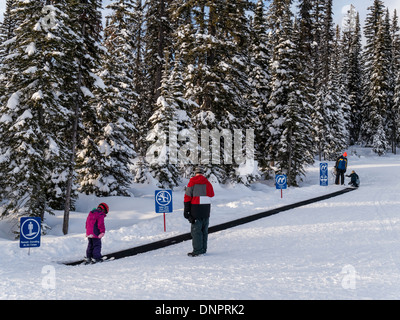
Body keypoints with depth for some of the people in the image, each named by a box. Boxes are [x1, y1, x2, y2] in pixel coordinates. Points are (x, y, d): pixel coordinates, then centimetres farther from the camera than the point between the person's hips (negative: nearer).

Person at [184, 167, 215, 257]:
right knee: (204, 230, 12)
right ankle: (203, 249, 16)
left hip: (196, 209, -5)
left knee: (196, 230, -3)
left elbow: (187, 197, -6)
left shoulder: (192, 182, -5)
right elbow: (211, 195, 19)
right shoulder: (208, 183, 10)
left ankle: (197, 251, -6)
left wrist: (186, 210, -3)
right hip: (206, 210, 5)